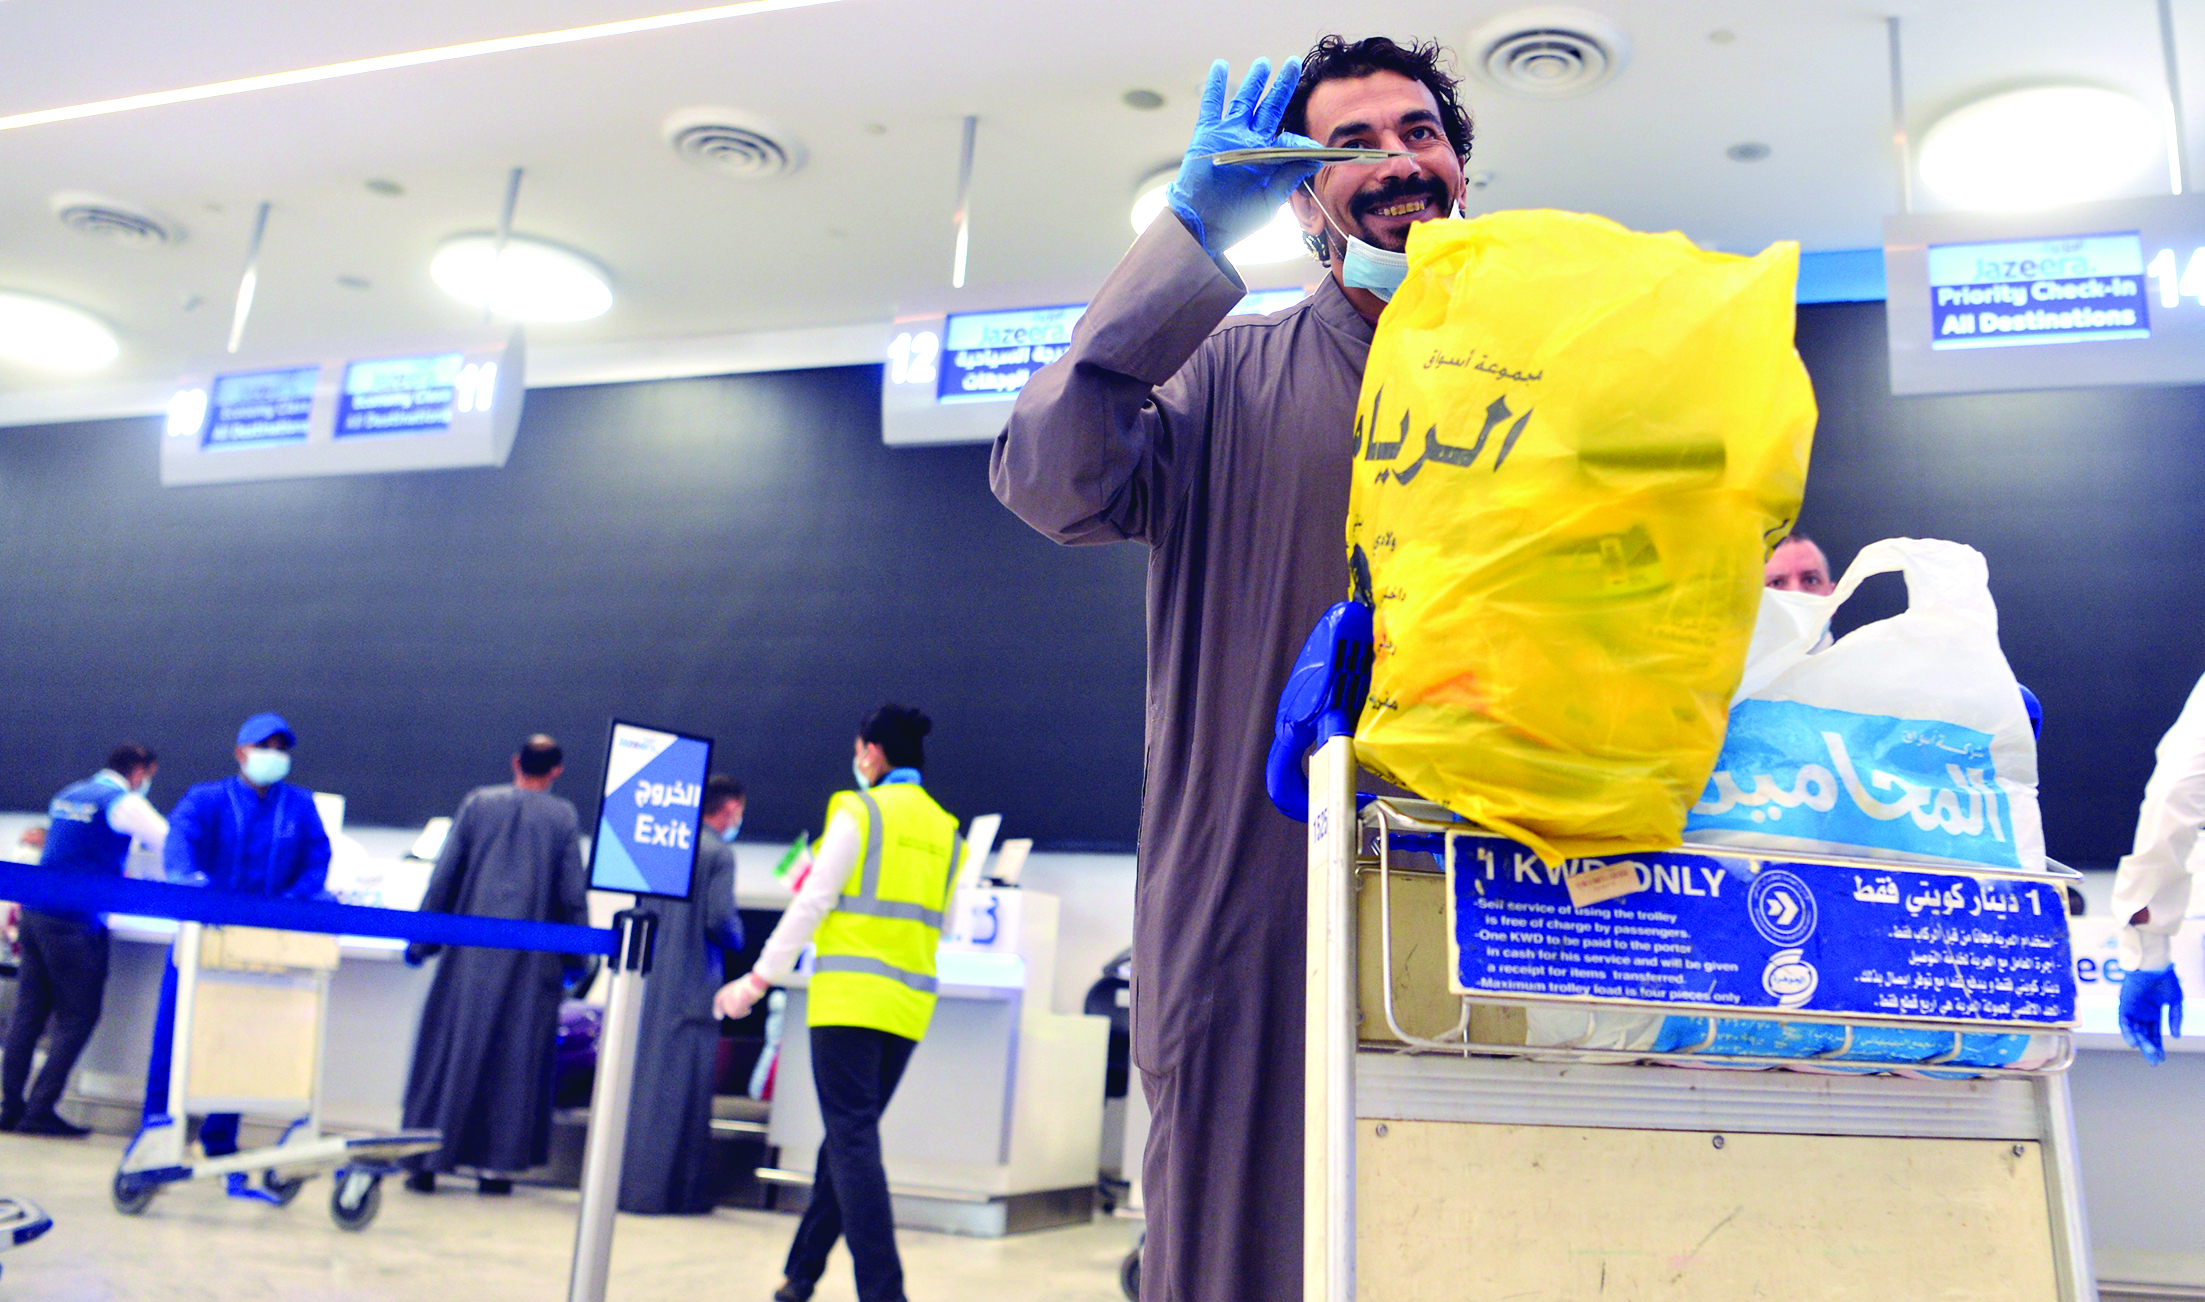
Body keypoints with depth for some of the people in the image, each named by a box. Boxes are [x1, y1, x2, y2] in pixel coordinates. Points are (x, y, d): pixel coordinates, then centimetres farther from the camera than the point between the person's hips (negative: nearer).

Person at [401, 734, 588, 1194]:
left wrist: (421, 939, 9)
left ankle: (426, 1161, 10)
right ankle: (497, 1164, 10)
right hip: (531, 960, -1)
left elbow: (444, 875, 2)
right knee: (516, 1054, 7)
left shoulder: (479, 803, 2)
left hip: (471, 949, 1)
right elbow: (573, 893, -4)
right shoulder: (564, 816, -2)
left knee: (449, 1047, 8)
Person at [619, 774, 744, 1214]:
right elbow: (721, 920, -15)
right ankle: (677, 1189, 1)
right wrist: (737, 939, 4)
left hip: (651, 981, 7)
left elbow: (641, 910, 14)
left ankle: (625, 1182, 19)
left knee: (641, 1076, 13)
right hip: (693, 989, -6)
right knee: (683, 1088, -2)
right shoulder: (719, 853, -9)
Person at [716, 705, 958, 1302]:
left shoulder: (859, 811, -4)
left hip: (851, 998, -7)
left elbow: (813, 903, -7)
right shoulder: (945, 828, 13)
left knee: (854, 1141, -5)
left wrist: (759, 978, -3)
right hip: (910, 1005, 7)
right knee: (848, 1136, 16)